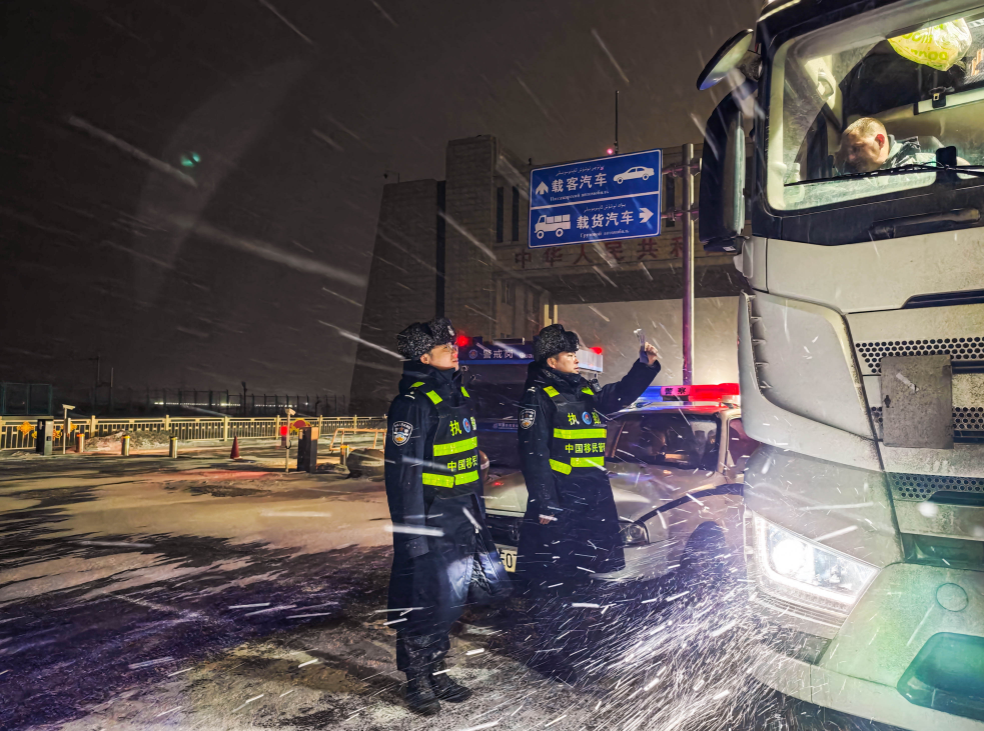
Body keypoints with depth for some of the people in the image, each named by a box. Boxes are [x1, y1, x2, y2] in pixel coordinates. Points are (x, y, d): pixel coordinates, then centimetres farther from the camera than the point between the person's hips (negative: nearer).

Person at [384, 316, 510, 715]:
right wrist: (412, 529, -20)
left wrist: (476, 508, 21)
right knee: (425, 600, 2)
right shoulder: (412, 403, -16)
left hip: (462, 513, 9)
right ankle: (418, 681, 23)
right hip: (430, 518, -9)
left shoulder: (458, 393, 11)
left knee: (449, 599, 15)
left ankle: (435, 671, 33)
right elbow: (403, 470, -19)